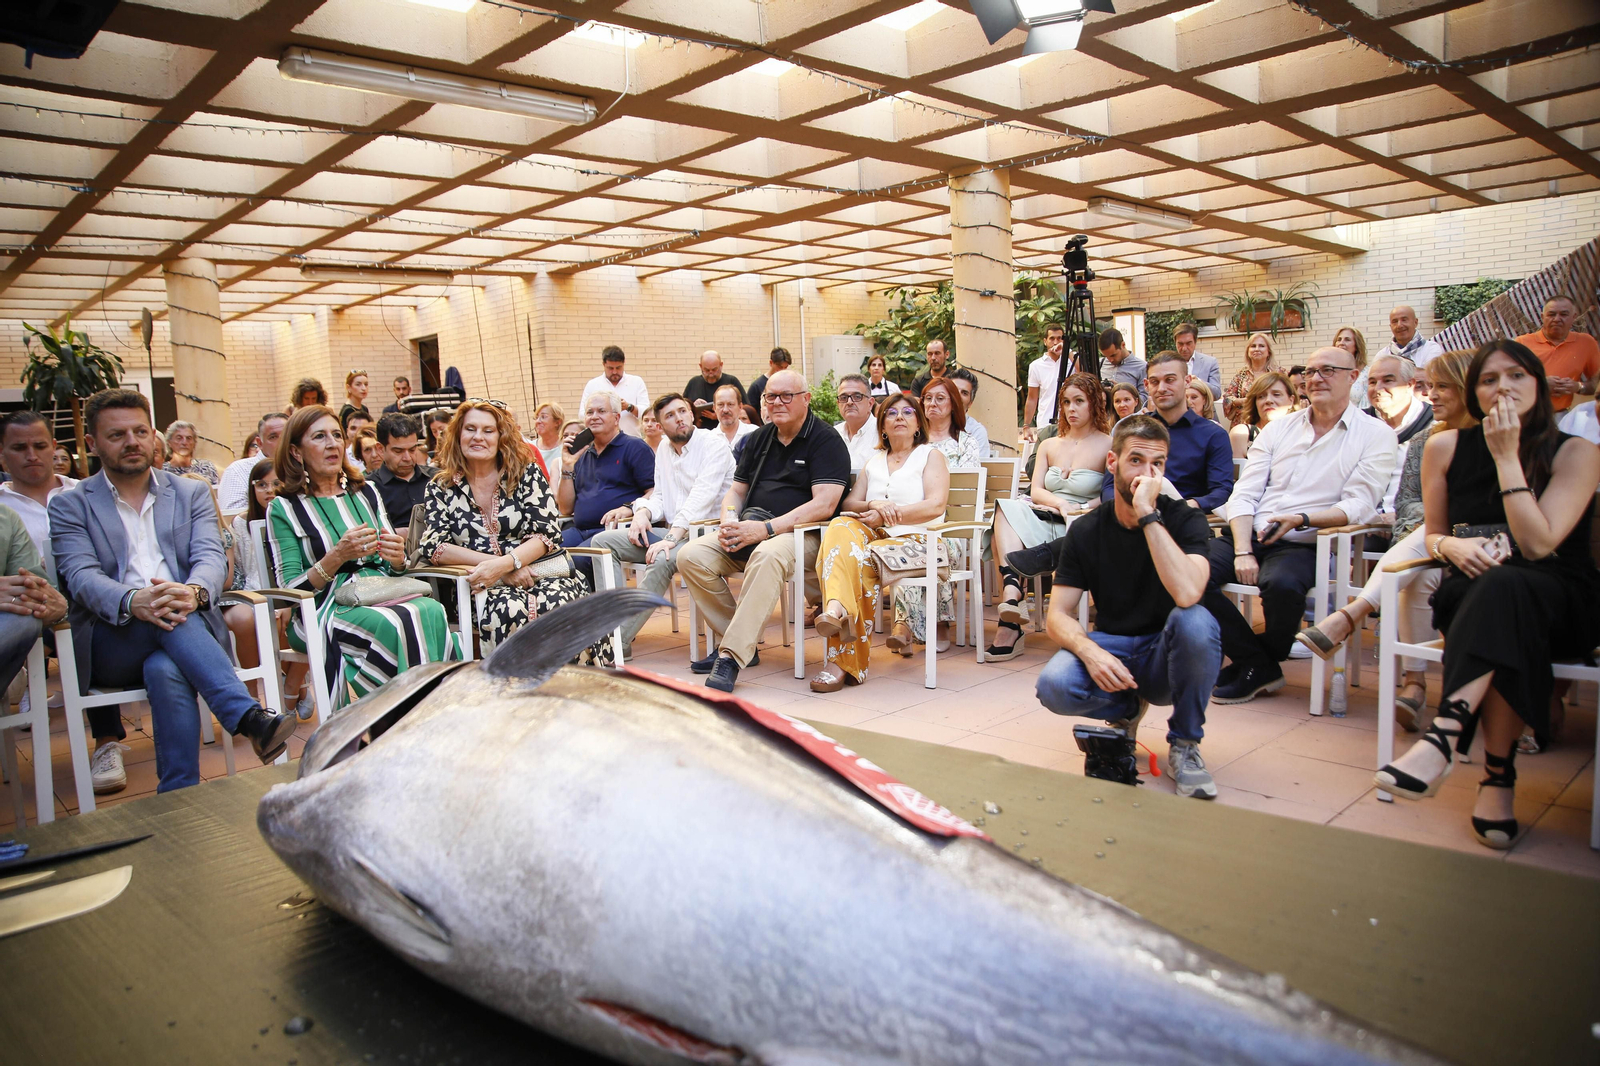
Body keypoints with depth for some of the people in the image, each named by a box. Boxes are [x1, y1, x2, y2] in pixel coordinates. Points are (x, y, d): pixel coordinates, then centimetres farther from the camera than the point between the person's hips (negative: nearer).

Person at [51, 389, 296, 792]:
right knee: (172, 622, -35)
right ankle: (250, 718, -45)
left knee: (167, 672, -35)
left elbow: (212, 558, 0)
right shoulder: (70, 507, 12)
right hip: (109, 646, -1)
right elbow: (81, 577, -6)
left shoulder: (191, 494, 17)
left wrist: (193, 592, -26)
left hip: (189, 630, 1)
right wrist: (133, 602, -31)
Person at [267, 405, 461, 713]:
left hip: (383, 595, 4)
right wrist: (337, 557, -18)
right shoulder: (284, 508, 5)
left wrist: (397, 557, -6)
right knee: (397, 624, -37)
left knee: (432, 612, -32)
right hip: (324, 610, -4)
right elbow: (291, 590, -2)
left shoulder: (366, 493, 18)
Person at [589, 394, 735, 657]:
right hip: (670, 530, 8)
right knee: (602, 542, -5)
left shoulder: (713, 443, -9)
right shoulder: (664, 449, 15)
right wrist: (643, 511, -7)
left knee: (661, 561, -36)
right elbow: (659, 495, 17)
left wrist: (671, 537, -30)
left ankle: (621, 641, -29)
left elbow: (702, 497, -21)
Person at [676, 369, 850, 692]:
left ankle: (731, 656, -38)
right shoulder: (761, 438, 18)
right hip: (750, 534, 7)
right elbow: (736, 490, 22)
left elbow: (824, 505, -15)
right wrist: (730, 522, -3)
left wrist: (766, 529, -22)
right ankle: (739, 641, -9)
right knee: (691, 555, -16)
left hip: (801, 536, -7)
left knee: (768, 555, -40)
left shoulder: (826, 441, -3)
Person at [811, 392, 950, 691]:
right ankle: (837, 609, -54)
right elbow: (849, 503, 16)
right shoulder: (873, 461, 28)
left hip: (915, 538, -4)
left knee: (862, 559, -34)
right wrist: (873, 505, -8)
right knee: (840, 528, -31)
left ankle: (843, 660, -35)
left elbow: (936, 505, -4)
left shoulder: (931, 455, 14)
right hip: (874, 533, 4)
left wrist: (887, 515, -10)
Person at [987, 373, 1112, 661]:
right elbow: (1035, 491, 8)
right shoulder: (1049, 446, 20)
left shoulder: (1108, 446, 4)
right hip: (1043, 520, 5)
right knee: (1007, 508, -28)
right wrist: (1060, 503, -12)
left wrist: (1078, 510, -17)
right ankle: (1013, 591, -44)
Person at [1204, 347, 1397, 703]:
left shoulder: (1375, 435, 6)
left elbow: (1359, 507, -5)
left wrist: (1302, 519, -23)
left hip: (1304, 544, -4)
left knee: (1283, 585, -38)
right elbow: (1244, 494, 7)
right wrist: (1243, 551, -9)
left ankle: (1255, 667, -5)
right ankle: (1260, 665, -9)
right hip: (1248, 535, 4)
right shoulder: (1279, 428, 16)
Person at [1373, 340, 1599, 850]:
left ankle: (1443, 736, -47)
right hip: (1471, 595, 2)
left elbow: (1538, 544, -16)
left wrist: (1507, 456, -16)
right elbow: (1432, 535, 14)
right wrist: (1451, 546, -11)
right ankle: (1500, 771, -35)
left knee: (1504, 587, -38)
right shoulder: (1446, 448, 6)